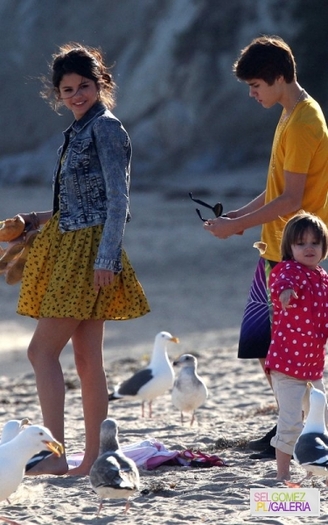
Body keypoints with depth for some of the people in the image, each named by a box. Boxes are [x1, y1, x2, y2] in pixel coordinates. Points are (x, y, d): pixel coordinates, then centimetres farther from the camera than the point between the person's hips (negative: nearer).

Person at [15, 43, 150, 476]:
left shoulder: (106, 128, -10)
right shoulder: (80, 131, 17)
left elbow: (118, 200, -16)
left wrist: (107, 258, -22)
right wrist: (41, 219, 17)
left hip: (89, 251, -9)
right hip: (71, 248, 9)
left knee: (43, 349, -12)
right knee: (87, 358, 7)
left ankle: (55, 454, -15)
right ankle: (92, 458, 8)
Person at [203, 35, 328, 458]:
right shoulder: (292, 117, 14)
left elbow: (291, 200, -20)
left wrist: (237, 226, -16)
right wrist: (240, 215, 10)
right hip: (276, 252, 10)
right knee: (264, 345, 12)